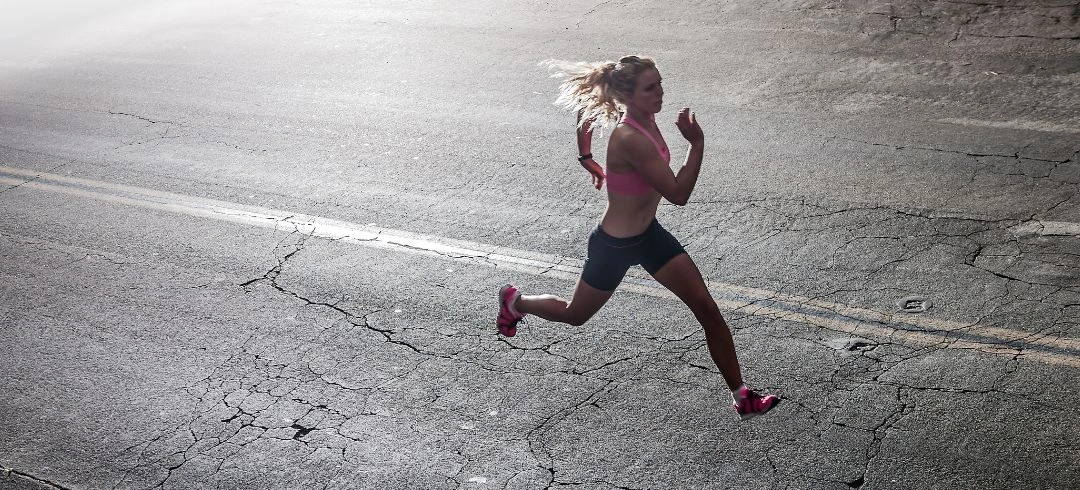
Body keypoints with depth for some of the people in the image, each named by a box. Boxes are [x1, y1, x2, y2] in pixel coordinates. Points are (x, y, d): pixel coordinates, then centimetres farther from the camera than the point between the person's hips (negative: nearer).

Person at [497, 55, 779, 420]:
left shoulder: (645, 119, -7)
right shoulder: (631, 139, -34)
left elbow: (586, 112, 11)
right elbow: (678, 194, -32)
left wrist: (587, 160, 22)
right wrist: (697, 143, -32)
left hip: (649, 233, 8)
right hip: (614, 246, -8)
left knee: (706, 308, -1)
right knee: (575, 315, 19)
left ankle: (742, 397, 8)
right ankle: (515, 301, 49)